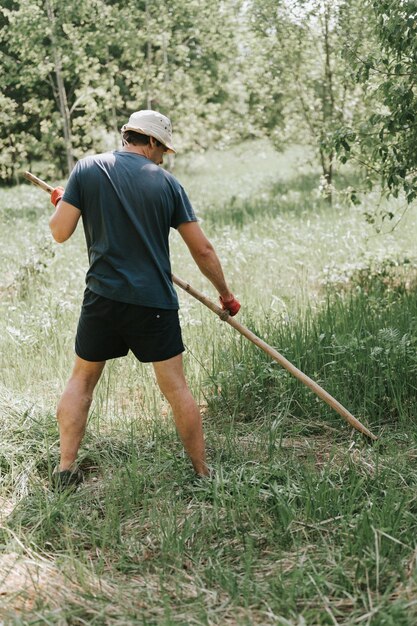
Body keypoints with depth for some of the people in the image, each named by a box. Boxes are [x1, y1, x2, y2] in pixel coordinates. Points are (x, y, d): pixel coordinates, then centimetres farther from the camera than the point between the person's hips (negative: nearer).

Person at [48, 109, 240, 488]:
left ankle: (65, 469, 16)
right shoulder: (166, 182, 1)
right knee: (176, 387, 8)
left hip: (103, 297, 1)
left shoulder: (87, 169, 0)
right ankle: (203, 472, 16)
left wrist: (61, 203, 21)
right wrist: (225, 294, 16)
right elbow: (203, 250, 2)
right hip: (155, 302, 0)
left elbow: (60, 232, -1)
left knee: (82, 379, 17)